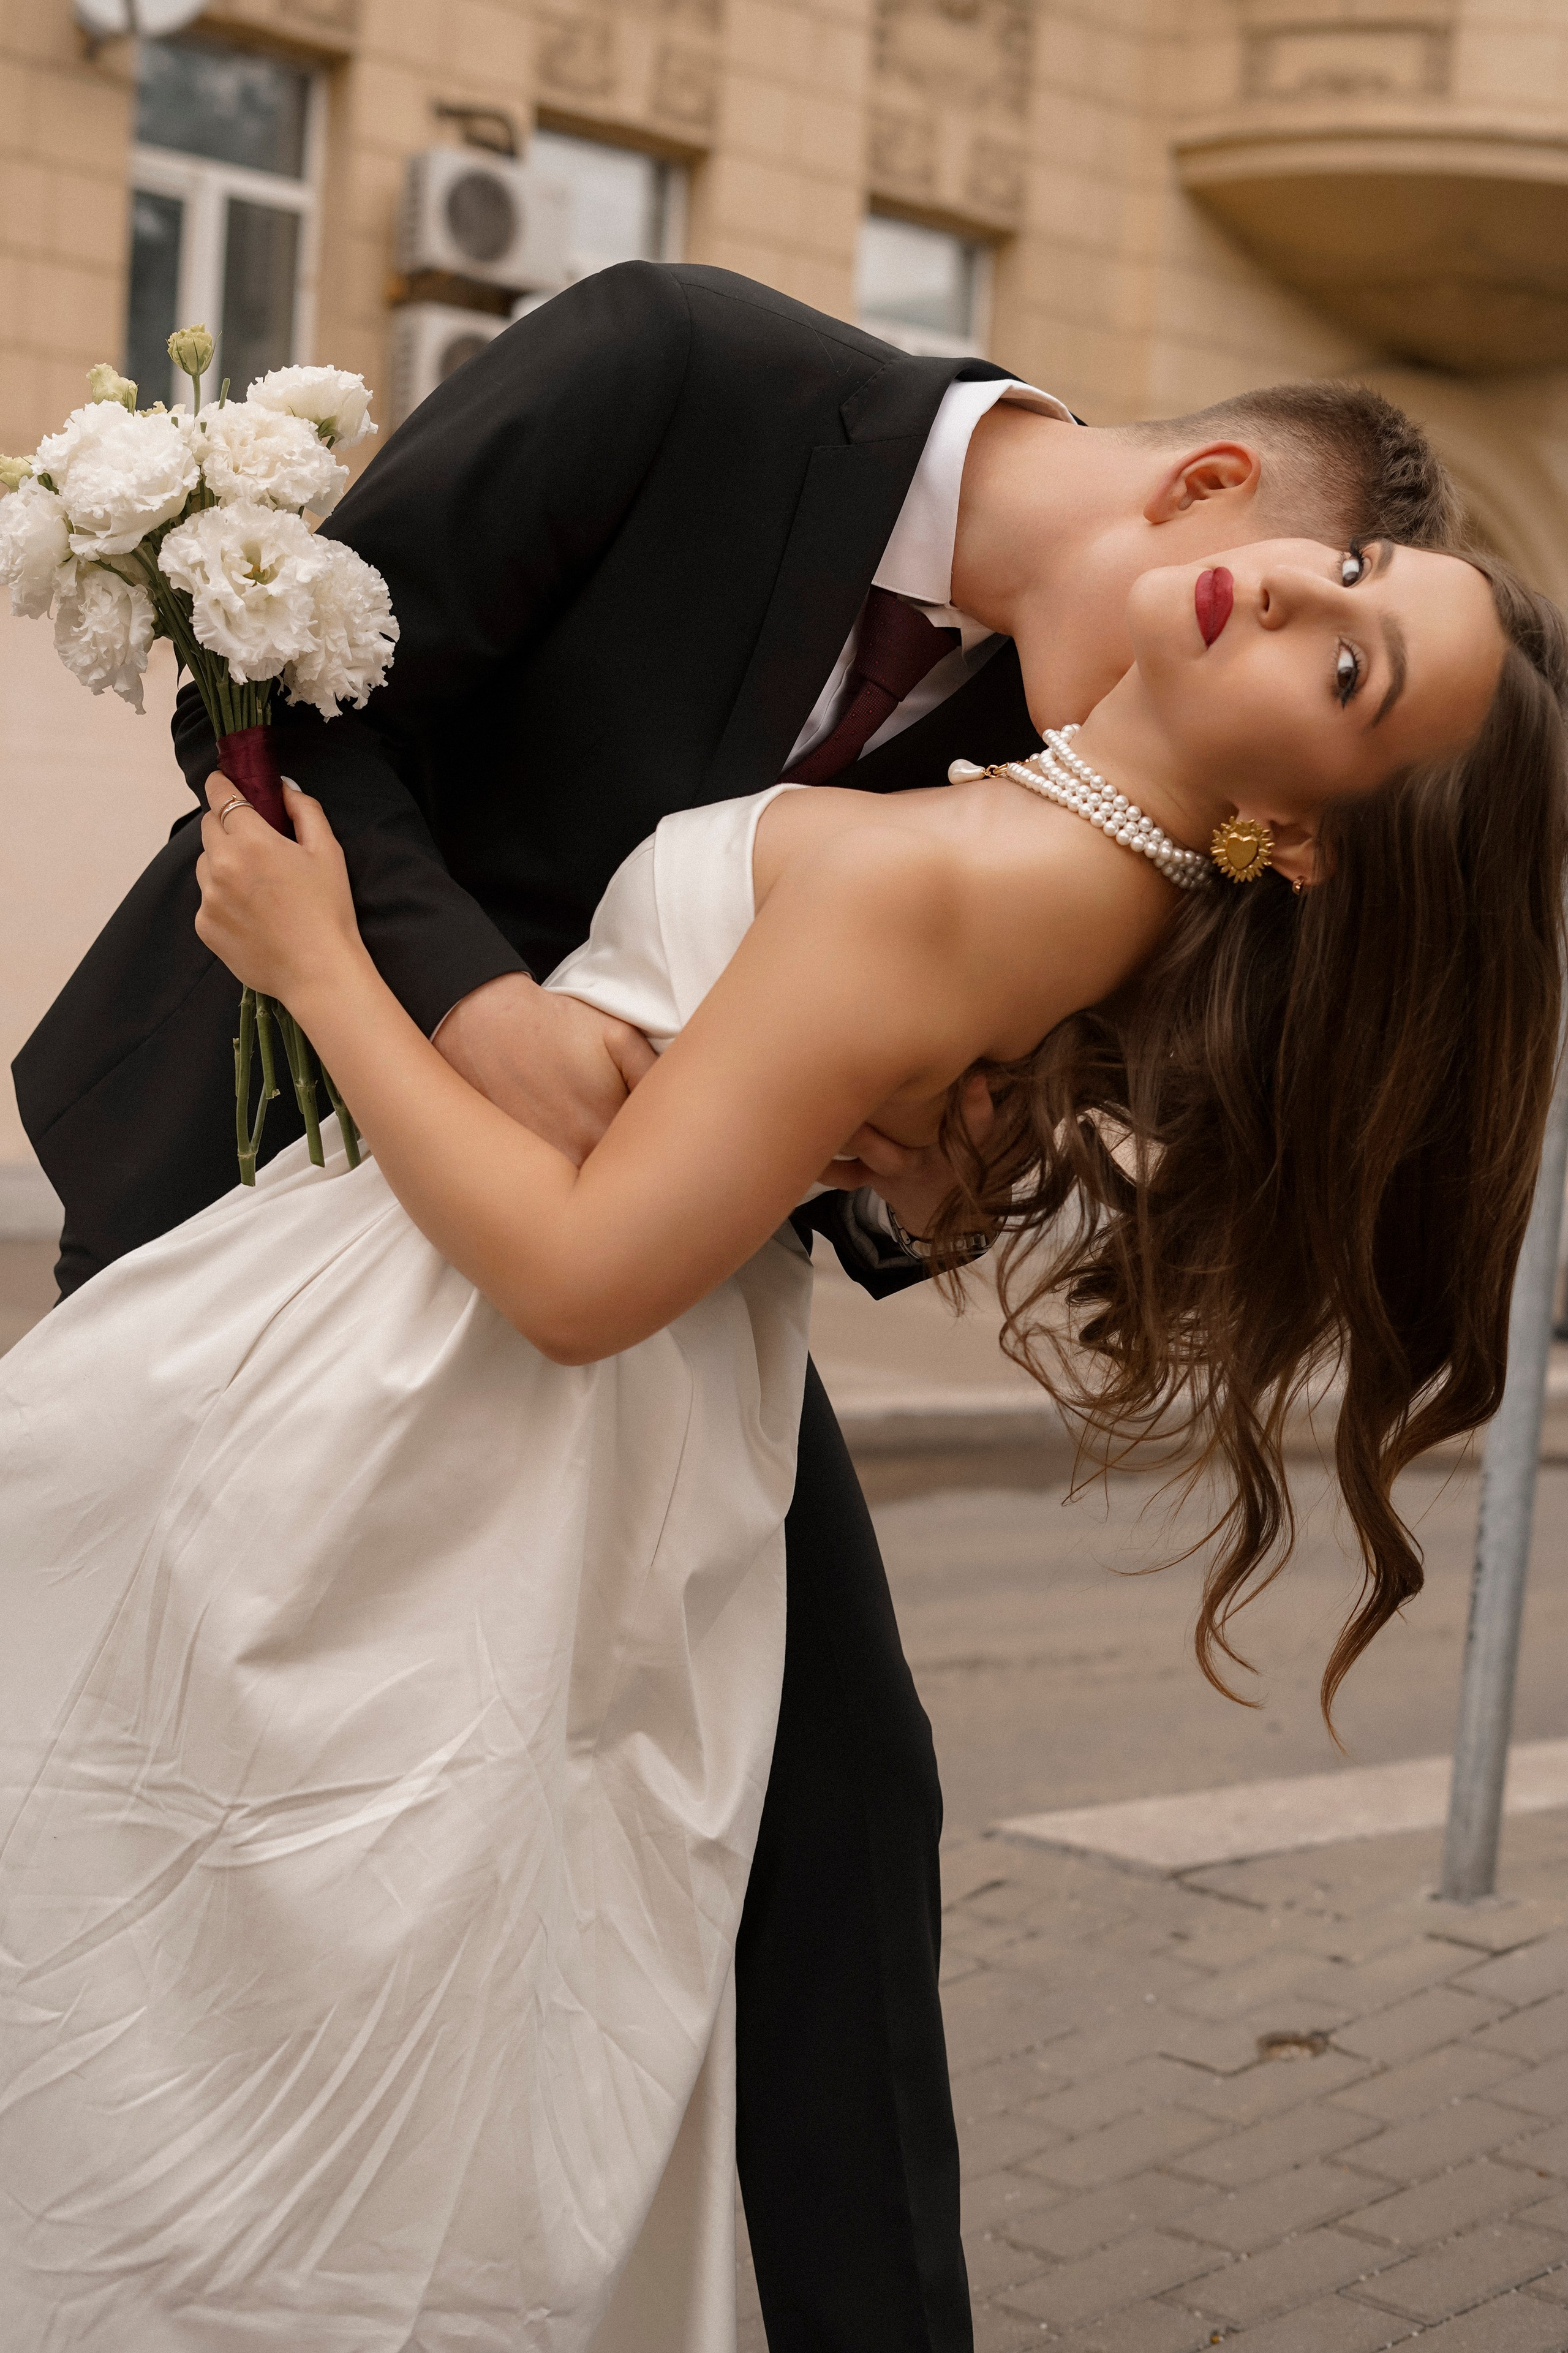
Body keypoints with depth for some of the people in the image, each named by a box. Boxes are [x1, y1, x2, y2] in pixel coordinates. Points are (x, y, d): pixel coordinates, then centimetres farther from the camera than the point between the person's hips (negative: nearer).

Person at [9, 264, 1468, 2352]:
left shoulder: (1031, 733, -8)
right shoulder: (676, 367, -23)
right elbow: (287, 703, -22)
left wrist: (906, 1184, -24)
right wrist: (475, 1002, -36)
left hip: (623, 1218, 4)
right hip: (270, 1123, -4)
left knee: (830, 1777, -4)